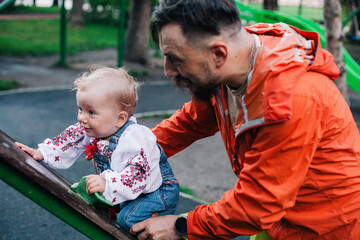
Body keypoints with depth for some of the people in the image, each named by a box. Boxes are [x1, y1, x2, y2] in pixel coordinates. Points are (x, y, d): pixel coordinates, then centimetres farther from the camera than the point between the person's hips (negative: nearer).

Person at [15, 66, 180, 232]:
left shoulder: (134, 140, -35)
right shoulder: (91, 129, -9)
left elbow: (137, 175, -43)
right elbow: (70, 138, 6)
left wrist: (107, 184, -52)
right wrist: (42, 153, 4)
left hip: (156, 188, -8)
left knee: (129, 218, -28)